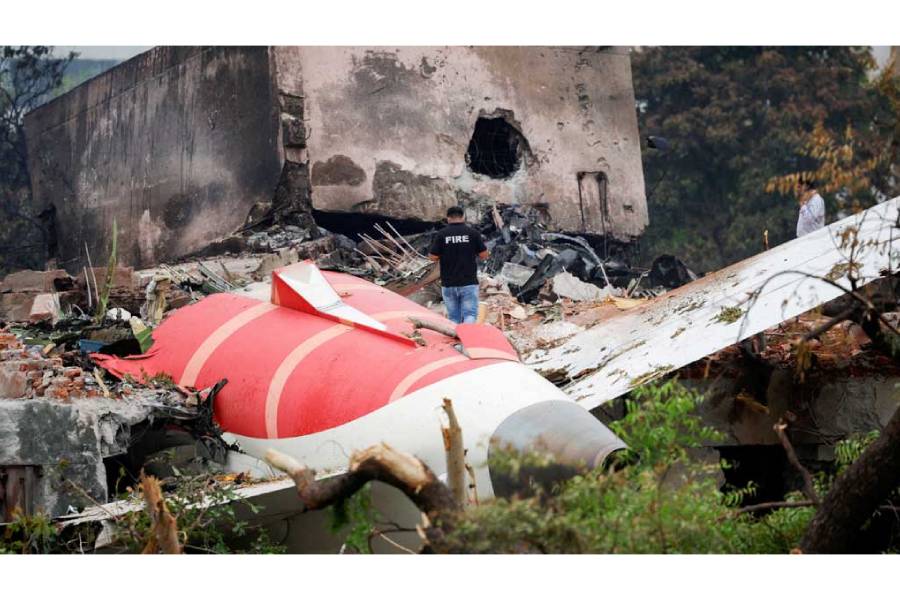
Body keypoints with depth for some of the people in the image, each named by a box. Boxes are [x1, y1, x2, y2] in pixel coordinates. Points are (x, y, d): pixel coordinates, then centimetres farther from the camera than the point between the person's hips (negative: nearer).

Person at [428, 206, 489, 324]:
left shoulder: (441, 234, -4)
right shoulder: (473, 233, -4)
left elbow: (433, 257, -3)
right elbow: (484, 255, -1)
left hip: (448, 284, 1)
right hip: (469, 283, -1)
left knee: (454, 317, 10)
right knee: (470, 314, -3)